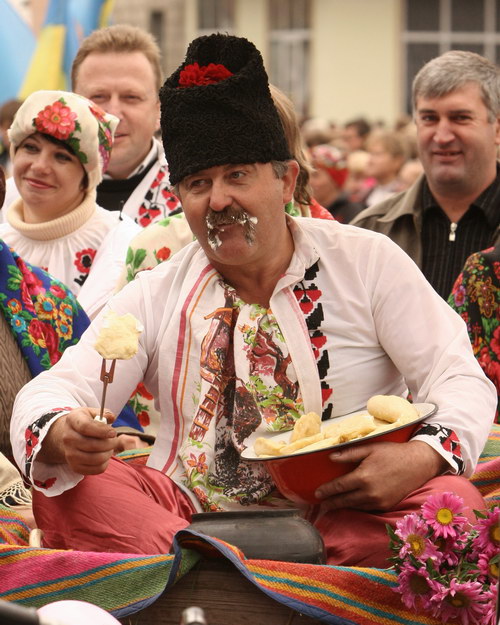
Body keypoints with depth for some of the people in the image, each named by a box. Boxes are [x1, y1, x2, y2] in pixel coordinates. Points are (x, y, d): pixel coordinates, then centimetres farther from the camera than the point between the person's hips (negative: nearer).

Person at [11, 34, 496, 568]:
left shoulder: (366, 262, 6)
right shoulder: (156, 295, 10)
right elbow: (49, 393, 2)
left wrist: (421, 456, -23)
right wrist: (61, 435, -26)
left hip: (342, 515, -1)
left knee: (453, 500, -32)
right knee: (60, 487, -23)